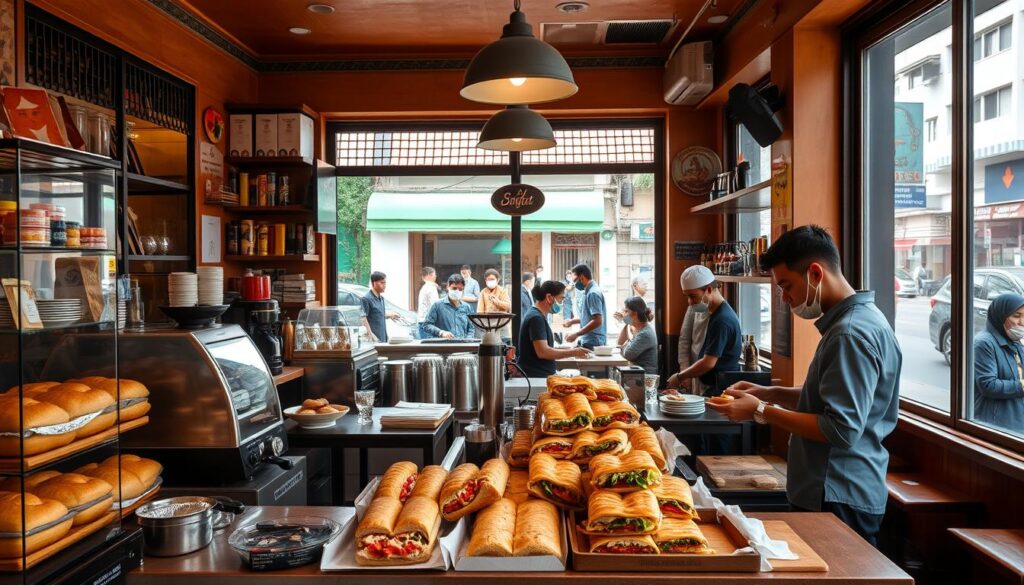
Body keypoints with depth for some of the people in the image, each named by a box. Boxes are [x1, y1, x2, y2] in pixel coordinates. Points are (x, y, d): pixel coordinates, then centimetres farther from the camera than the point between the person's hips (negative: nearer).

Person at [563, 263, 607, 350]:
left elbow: (597, 321, -23)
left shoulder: (593, 293, -17)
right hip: (588, 342, 9)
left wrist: (576, 334, -23)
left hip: (593, 343, -9)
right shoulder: (588, 292, 14)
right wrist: (573, 321, 18)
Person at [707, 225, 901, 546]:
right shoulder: (855, 320, 12)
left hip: (839, 501, -10)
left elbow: (842, 430, -25)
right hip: (833, 493, 10)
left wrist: (761, 411, -18)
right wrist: (771, 394, 7)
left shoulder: (853, 334, -21)